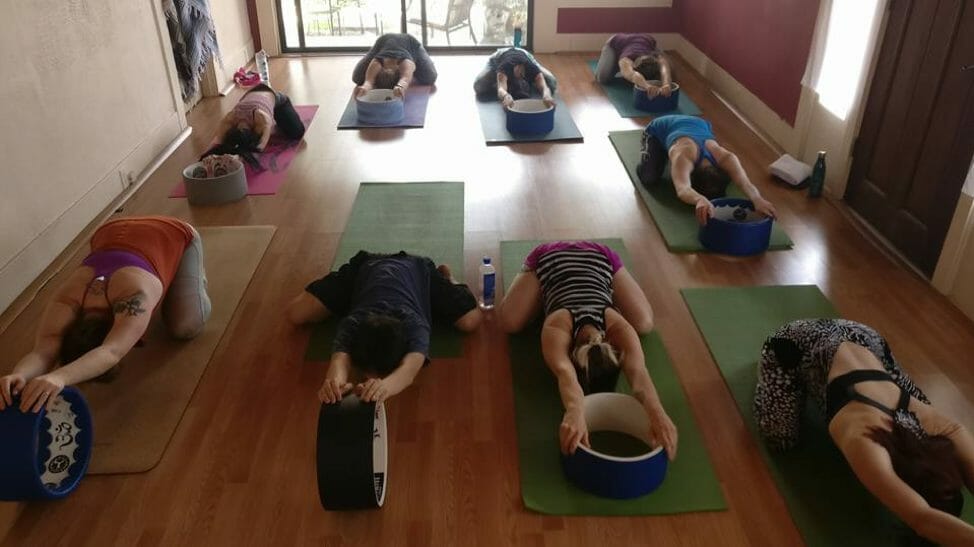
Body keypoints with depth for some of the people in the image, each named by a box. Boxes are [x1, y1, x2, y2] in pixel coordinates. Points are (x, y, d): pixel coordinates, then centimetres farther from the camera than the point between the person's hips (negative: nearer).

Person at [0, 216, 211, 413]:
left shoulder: (134, 297, -45)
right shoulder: (66, 303, -32)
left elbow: (111, 353, -56)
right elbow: (42, 352, -42)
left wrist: (59, 377, -72)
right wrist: (18, 376, -64)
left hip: (174, 237, -4)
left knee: (185, 327, -10)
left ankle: (195, 276, 19)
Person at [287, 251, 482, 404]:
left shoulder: (414, 325, -46)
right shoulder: (353, 323, -41)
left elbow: (409, 369, -63)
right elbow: (340, 359, -59)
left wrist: (385, 386, -85)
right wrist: (335, 381, -83)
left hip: (417, 269, -1)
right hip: (367, 266, 1)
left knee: (471, 321, -11)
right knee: (296, 314, 2)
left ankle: (445, 275, 22)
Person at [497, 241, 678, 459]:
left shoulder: (619, 328, -38)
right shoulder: (557, 329, -41)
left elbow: (638, 371, -54)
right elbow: (565, 374, -59)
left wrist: (658, 415, -72)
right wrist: (576, 412, -79)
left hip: (600, 257, 1)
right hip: (548, 258, -1)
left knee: (644, 324, -4)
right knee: (509, 322, -13)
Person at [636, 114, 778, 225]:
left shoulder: (725, 157, -38)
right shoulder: (683, 157, -49)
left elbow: (744, 182, -52)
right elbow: (683, 190, -68)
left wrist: (757, 200, -74)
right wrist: (700, 199, -89)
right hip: (659, 130, -3)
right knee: (649, 178, -23)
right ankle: (646, 148, 14)